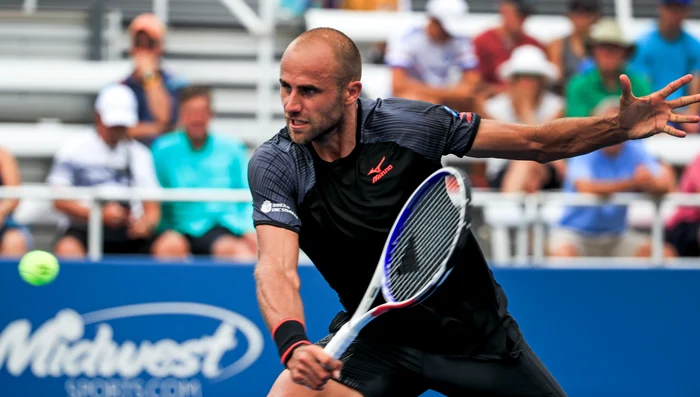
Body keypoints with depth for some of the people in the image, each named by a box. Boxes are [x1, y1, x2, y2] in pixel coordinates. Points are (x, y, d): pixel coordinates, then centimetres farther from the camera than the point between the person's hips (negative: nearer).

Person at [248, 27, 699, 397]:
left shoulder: (407, 124, -17)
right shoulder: (273, 166, -17)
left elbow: (536, 143, -9)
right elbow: (276, 268, -30)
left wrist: (622, 126, -26)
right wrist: (294, 346, -51)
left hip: (472, 329, 0)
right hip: (374, 339, 0)